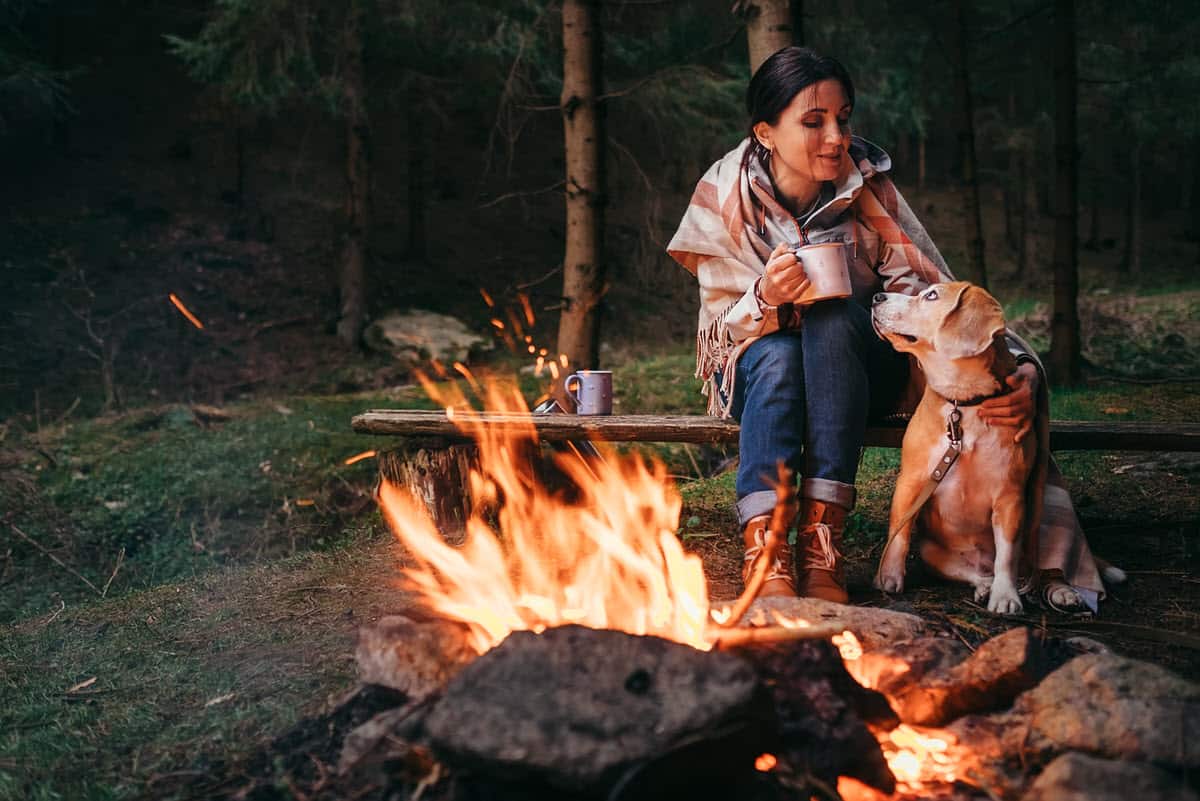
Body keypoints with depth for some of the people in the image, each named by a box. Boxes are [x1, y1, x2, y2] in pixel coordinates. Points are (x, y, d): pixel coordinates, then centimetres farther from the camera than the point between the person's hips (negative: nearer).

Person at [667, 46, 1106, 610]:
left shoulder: (867, 189, -12)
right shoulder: (724, 196, -12)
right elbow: (721, 324, -10)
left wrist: (1021, 369, -33)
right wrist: (767, 298, -35)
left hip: (859, 368, 0)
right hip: (760, 370, 0)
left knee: (831, 319, -34)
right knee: (778, 354, -35)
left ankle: (822, 535, -39)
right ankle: (763, 545, -44)